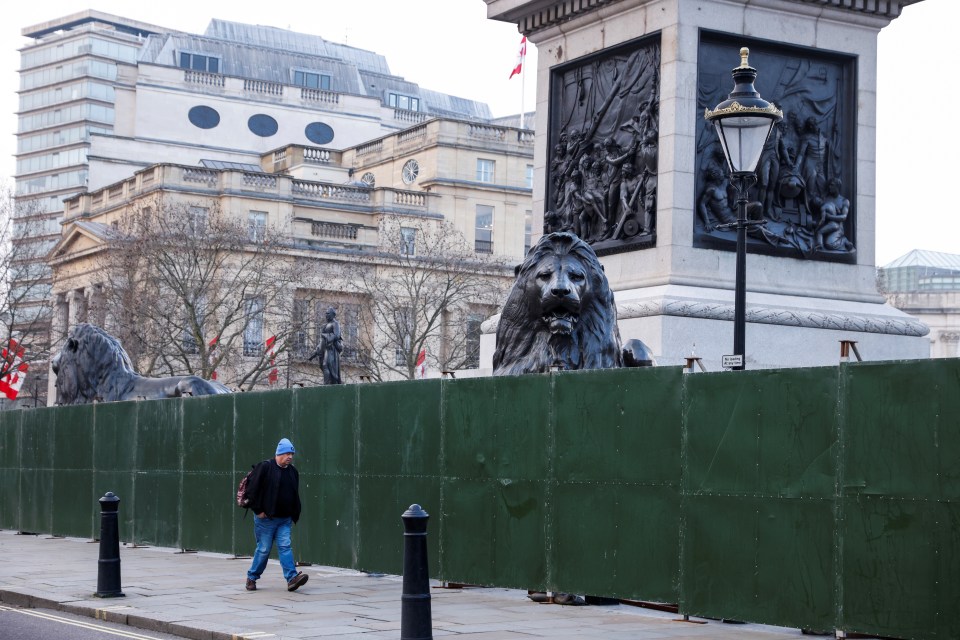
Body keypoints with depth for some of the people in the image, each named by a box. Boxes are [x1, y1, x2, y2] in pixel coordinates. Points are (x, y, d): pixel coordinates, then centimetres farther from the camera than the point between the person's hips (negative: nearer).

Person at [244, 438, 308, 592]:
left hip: (284, 520, 5)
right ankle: (252, 578, 18)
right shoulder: (265, 467, -10)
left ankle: (292, 578, -13)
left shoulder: (293, 471, 10)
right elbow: (252, 489, -11)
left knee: (285, 547, -5)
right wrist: (258, 510, -11)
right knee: (263, 549, 2)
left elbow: (295, 496, 20)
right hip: (266, 518, -5)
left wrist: (294, 516, 14)